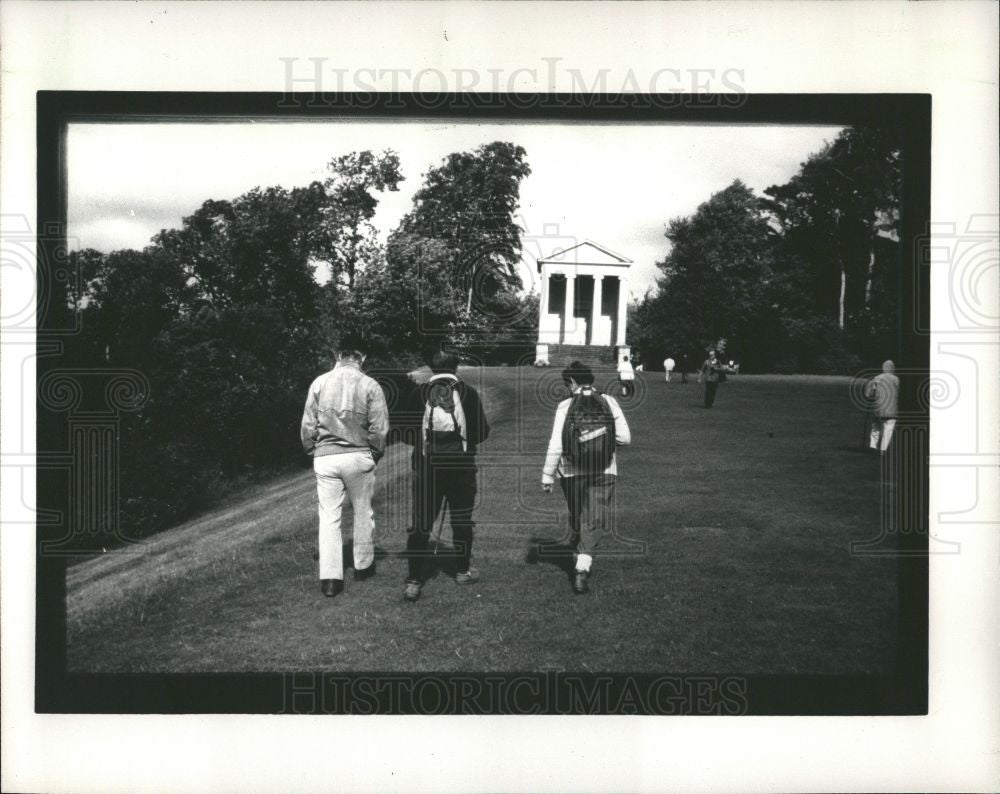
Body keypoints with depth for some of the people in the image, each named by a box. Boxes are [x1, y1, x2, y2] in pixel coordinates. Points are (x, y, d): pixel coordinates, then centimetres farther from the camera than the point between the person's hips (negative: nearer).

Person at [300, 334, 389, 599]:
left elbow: (308, 425, 3)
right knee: (362, 512, 15)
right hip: (358, 456, -1)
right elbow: (379, 428, -5)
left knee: (329, 517, 5)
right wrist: (376, 454, 10)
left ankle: (330, 578, 3)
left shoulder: (319, 383, 0)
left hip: (325, 457, 1)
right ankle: (363, 565, 28)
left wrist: (312, 451, 16)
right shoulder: (370, 386, -5)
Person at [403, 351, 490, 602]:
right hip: (461, 465, 0)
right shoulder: (468, 393, 0)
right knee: (462, 520, 15)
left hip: (426, 466, 0)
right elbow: (483, 433, 2)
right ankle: (463, 571, 28)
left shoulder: (420, 393, 1)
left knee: (420, 524, 3)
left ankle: (413, 581, 0)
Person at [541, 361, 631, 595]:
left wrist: (547, 476, -3)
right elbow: (625, 438, -4)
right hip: (604, 472, 0)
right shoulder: (609, 403, -2)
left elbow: (556, 445, -10)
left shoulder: (565, 406, -7)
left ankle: (579, 556, 39)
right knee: (594, 523, 2)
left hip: (572, 472, 0)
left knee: (576, 519, 20)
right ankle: (582, 570, -11)